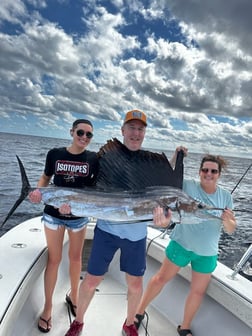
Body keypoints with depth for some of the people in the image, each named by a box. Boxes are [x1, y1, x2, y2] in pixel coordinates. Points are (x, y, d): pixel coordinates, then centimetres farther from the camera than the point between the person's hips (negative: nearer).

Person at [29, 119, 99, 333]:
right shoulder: (55, 154, -7)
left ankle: (73, 295, 41)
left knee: (75, 257, 17)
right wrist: (38, 190, -13)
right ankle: (48, 307, 27)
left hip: (79, 215, 1)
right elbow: (46, 177, 5)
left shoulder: (93, 158, -9)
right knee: (54, 259, 8)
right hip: (53, 214, 0)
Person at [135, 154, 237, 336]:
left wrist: (228, 220, -24)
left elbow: (231, 229, -2)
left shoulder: (225, 196, -4)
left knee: (198, 291, 16)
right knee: (161, 279, 10)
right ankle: (140, 312, 34)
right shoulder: (188, 186, -14)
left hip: (207, 253, 3)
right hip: (181, 244, -3)